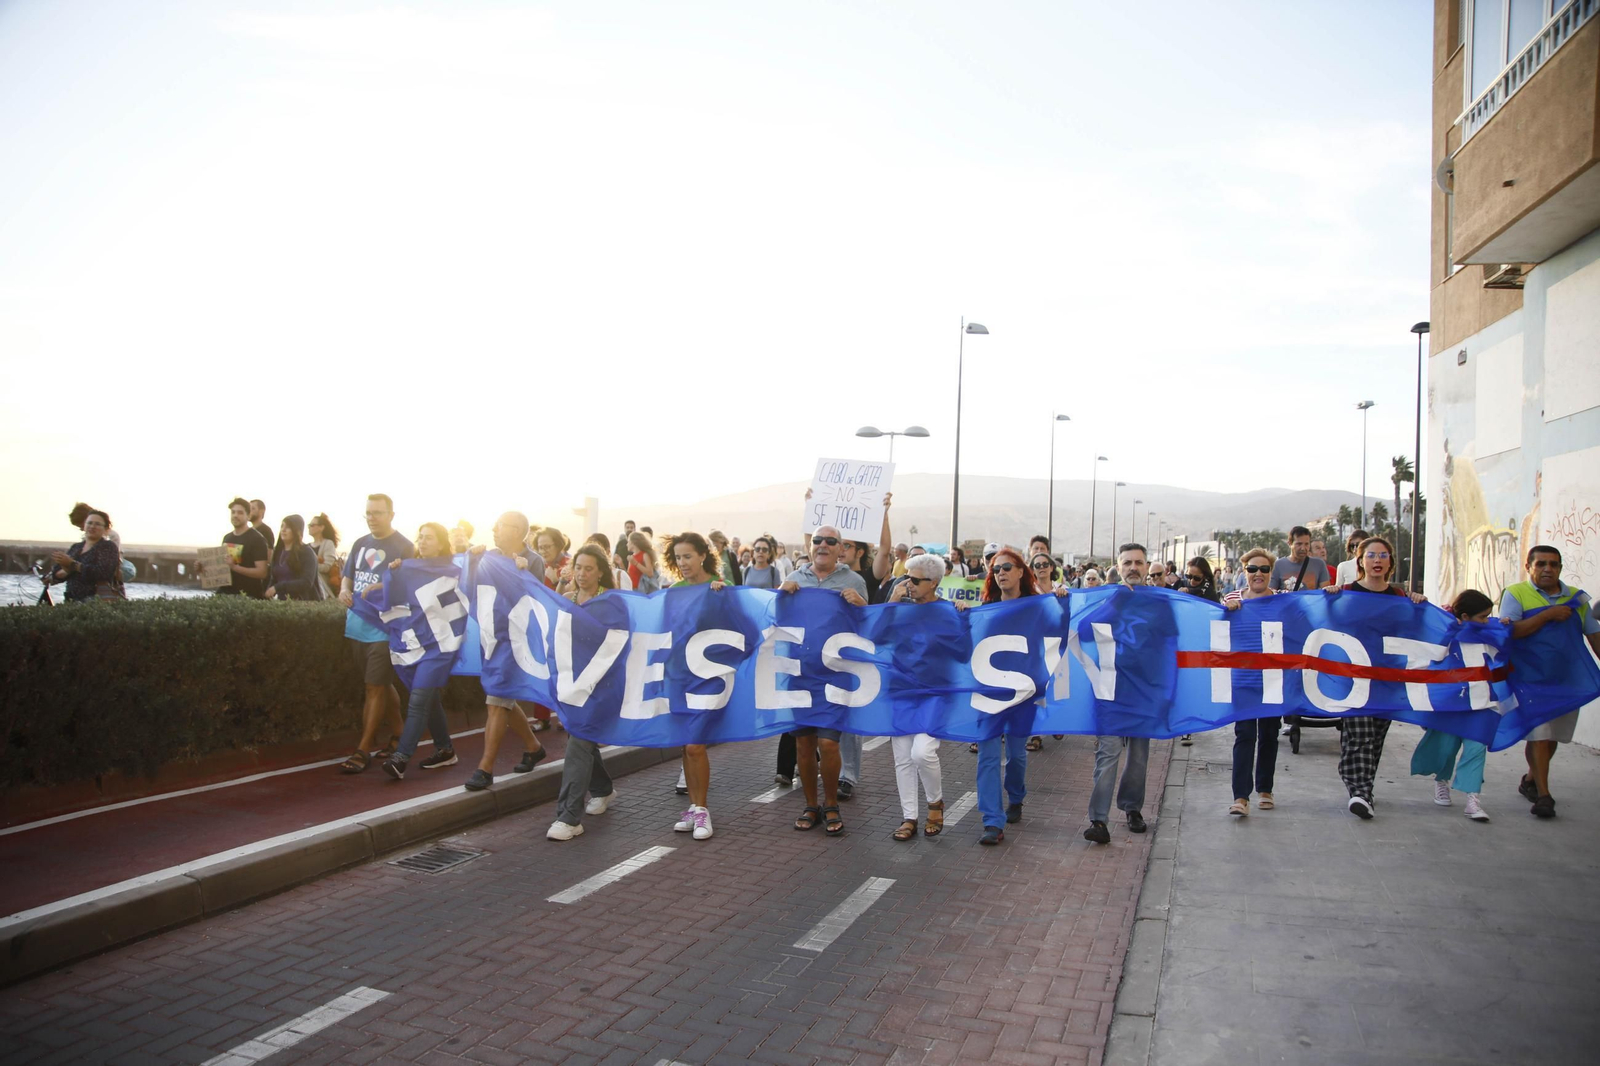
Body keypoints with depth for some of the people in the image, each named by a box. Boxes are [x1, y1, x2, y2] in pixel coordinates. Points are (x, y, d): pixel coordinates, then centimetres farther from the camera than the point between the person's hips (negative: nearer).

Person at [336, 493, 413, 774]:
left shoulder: (404, 547, -8)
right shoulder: (360, 543, 12)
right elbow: (347, 576, 19)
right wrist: (344, 590, -2)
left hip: (384, 628, -7)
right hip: (357, 626, 7)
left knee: (374, 689, -5)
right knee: (382, 684, 16)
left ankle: (363, 751, 0)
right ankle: (399, 734, 30)